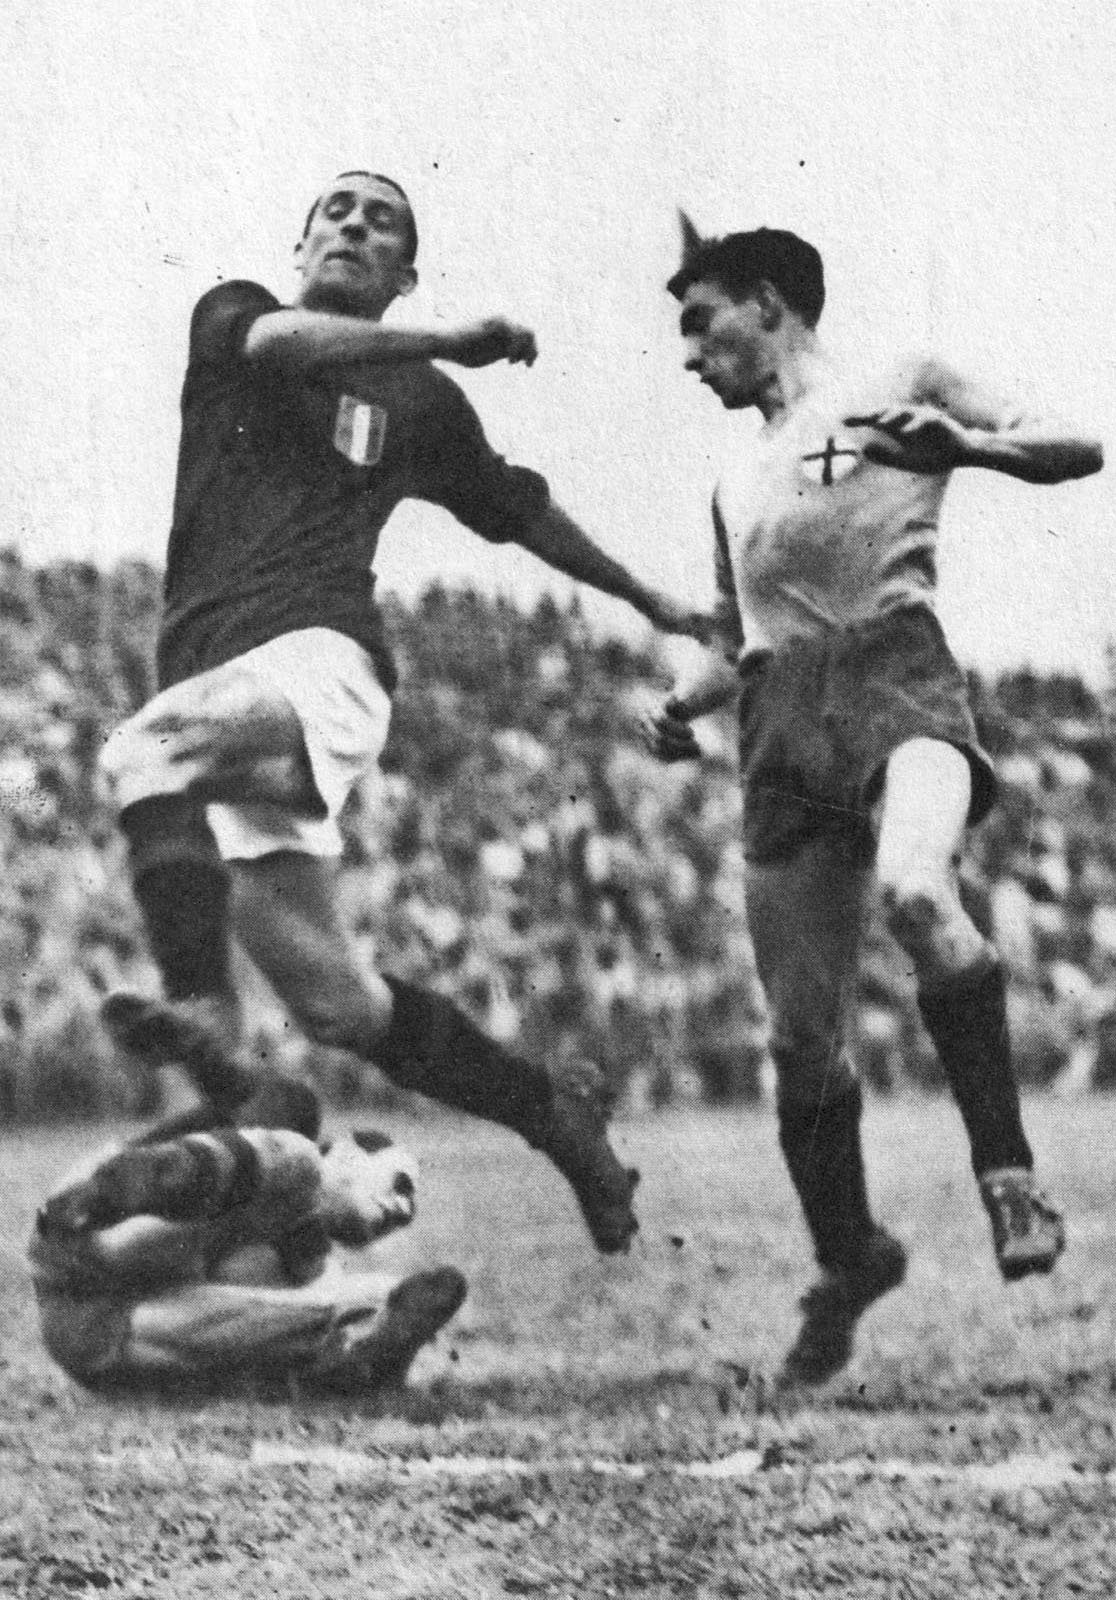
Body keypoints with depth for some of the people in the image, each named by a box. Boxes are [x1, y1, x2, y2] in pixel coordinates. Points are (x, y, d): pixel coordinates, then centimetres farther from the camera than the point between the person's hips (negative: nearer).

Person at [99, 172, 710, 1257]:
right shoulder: (231, 321, 20)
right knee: (328, 997, -1)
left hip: (323, 655, -2)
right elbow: (282, 340, -5)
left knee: (147, 750, -36)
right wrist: (451, 344, -9)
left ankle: (200, 1012, -48)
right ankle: (553, 1109, 15)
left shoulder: (418, 399, 20)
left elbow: (519, 510, 36)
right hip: (215, 687, 2)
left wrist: (651, 604, 43)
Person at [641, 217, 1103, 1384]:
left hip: (897, 676, -5)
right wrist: (683, 707, 13)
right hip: (783, 721, 6)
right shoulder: (737, 483, 27)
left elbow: (1075, 452, 3)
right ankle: (848, 1263, 19)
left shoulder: (900, 392, 12)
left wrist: (962, 443, -15)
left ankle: (1008, 1173, -29)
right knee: (799, 1036, 0)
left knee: (914, 891, -37)